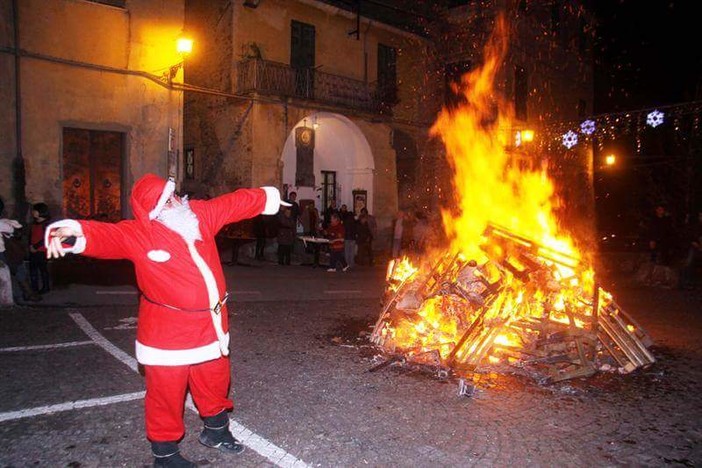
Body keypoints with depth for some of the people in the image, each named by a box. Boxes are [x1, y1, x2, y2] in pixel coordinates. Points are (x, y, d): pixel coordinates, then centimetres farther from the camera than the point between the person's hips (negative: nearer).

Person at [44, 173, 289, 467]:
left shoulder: (200, 214, 0)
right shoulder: (137, 234, -13)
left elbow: (234, 203, 11)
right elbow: (105, 236, -31)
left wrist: (267, 197, 22)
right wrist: (73, 234, -53)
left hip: (210, 324, 6)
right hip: (168, 333, -5)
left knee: (215, 383, 23)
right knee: (167, 393, 6)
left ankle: (215, 431, 48)